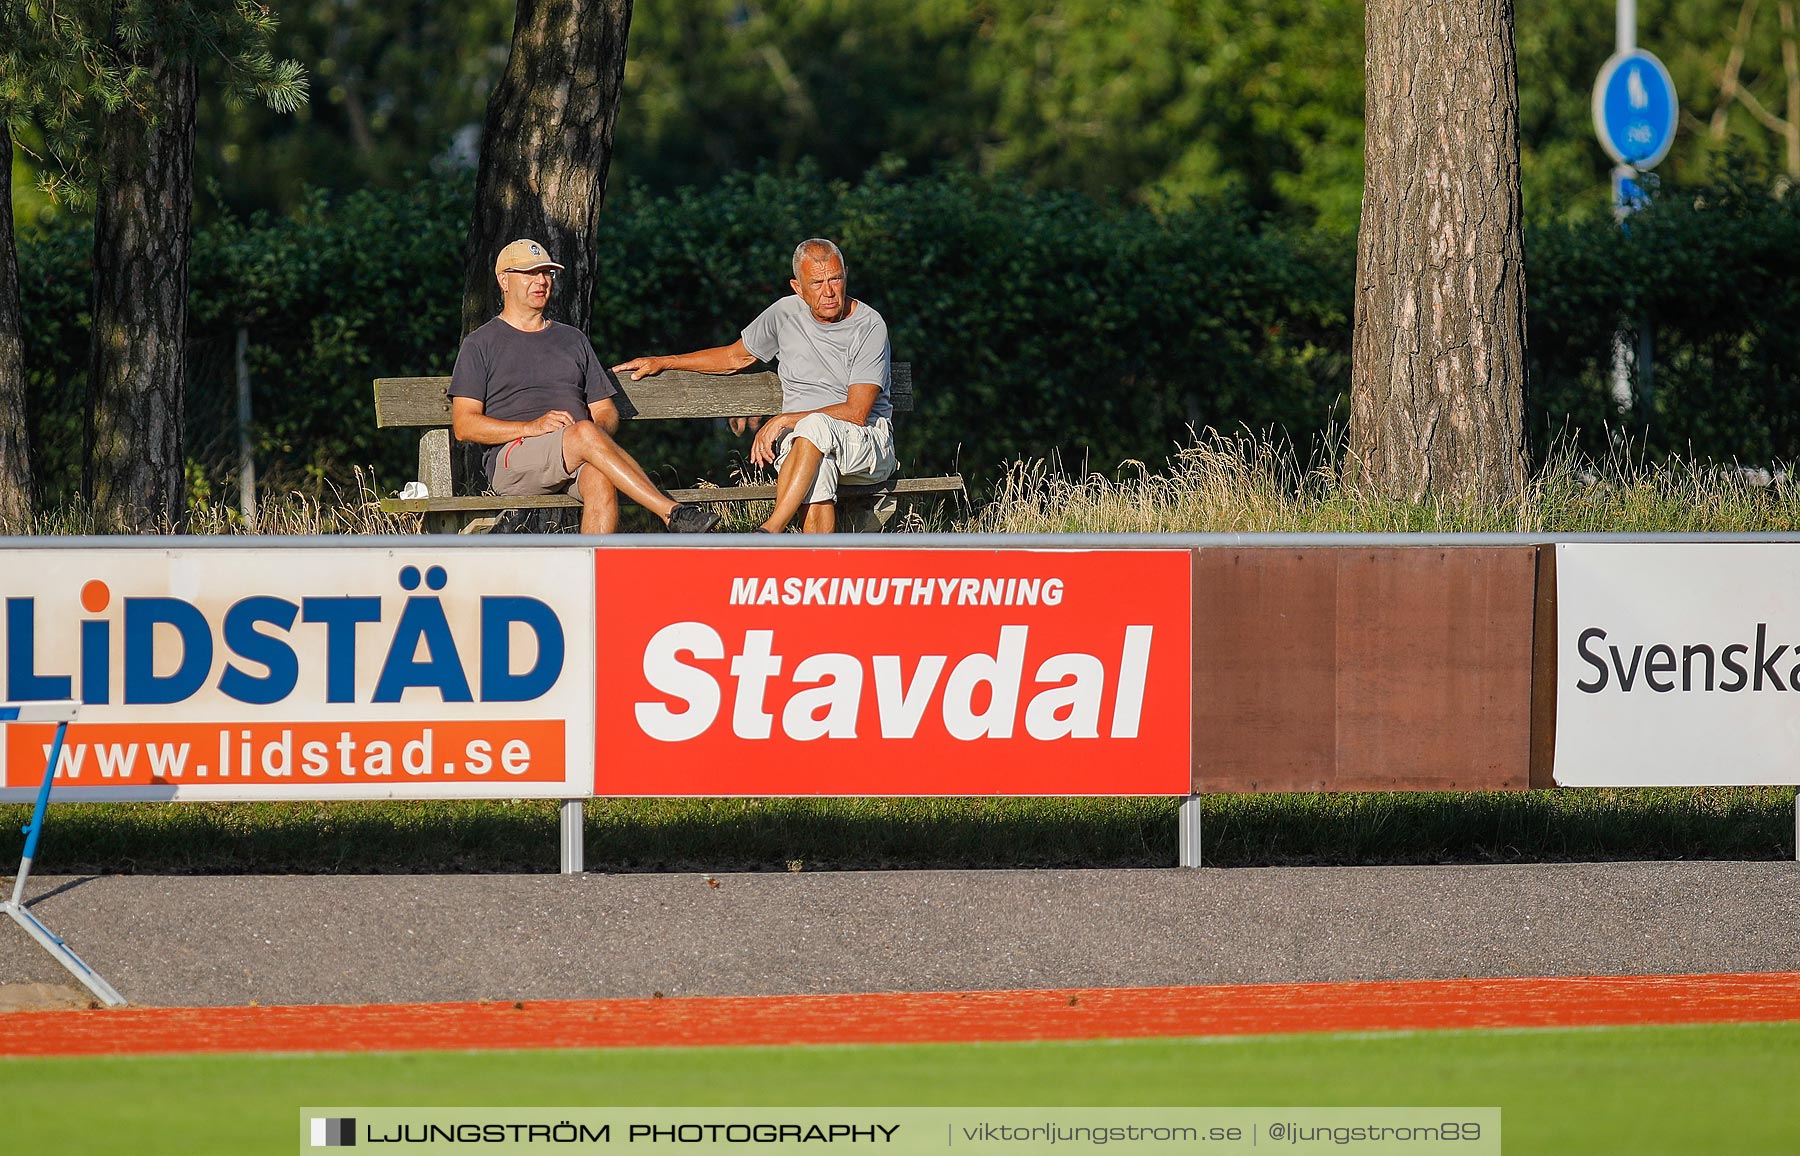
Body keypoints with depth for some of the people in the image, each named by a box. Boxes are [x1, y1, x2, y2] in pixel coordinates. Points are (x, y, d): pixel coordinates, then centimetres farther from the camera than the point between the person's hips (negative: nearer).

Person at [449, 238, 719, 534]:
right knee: (586, 433, -34)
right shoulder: (480, 344, 13)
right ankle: (673, 514, -40)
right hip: (511, 459, -4)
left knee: (600, 479, -35)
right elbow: (464, 426, 1)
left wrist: (596, 429, -3)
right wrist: (531, 427, -13)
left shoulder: (572, 339, 27)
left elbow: (606, 412, 24)